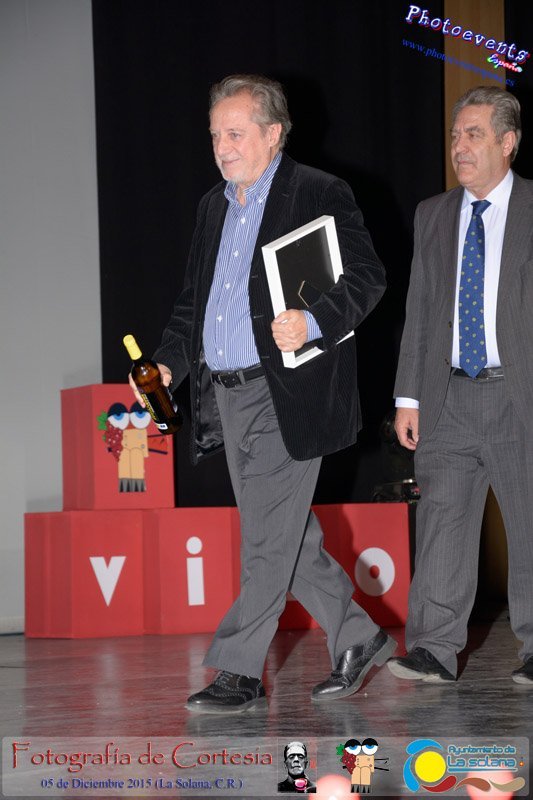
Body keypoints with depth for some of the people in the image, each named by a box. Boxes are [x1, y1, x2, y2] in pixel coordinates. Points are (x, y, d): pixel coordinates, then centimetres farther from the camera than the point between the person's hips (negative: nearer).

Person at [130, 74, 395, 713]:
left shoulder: (320, 195, -4)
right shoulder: (213, 206, 18)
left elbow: (367, 277, -9)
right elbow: (193, 298, 22)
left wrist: (313, 321, -26)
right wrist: (169, 362, 7)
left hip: (287, 394, -8)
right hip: (226, 396, 8)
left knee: (267, 539, -5)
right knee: (287, 536, 12)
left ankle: (238, 671, 1)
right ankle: (357, 638, 24)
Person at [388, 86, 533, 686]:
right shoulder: (433, 215, 14)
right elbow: (418, 311, 14)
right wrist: (409, 396, 9)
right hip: (448, 396, 4)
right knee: (441, 518, 0)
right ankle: (434, 650, 4)